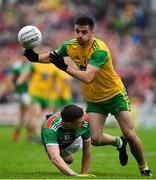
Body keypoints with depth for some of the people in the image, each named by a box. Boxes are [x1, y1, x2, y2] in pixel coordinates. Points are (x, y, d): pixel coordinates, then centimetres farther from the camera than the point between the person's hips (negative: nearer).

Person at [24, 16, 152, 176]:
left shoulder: (100, 50, -29)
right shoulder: (70, 46, -9)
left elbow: (88, 77, -40)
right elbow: (51, 56, 7)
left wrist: (64, 67, -48)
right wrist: (35, 57, -14)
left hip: (115, 95, -5)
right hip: (93, 100, 5)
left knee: (130, 135, -10)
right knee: (96, 139, -9)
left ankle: (144, 168, 14)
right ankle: (119, 143, 24)